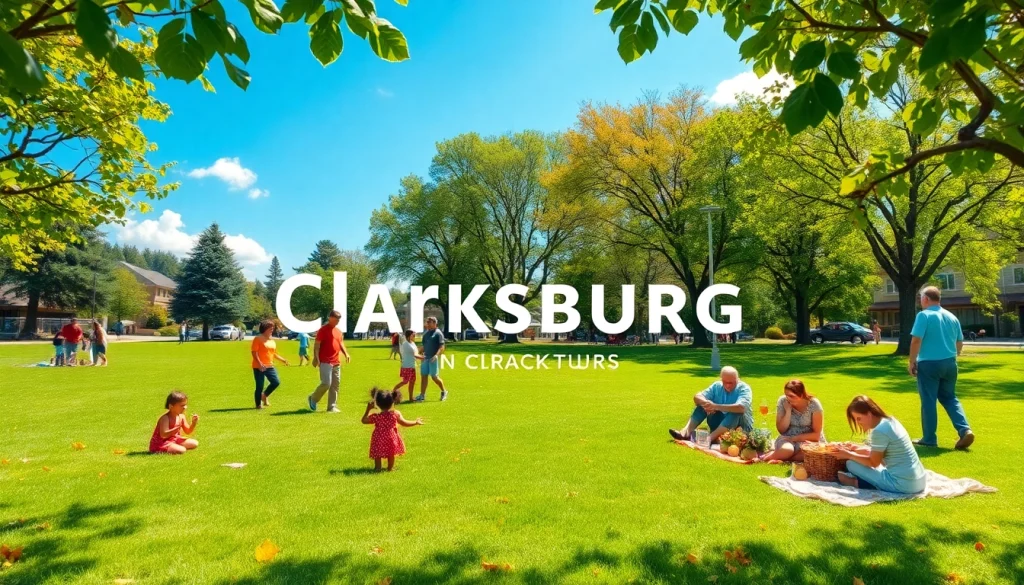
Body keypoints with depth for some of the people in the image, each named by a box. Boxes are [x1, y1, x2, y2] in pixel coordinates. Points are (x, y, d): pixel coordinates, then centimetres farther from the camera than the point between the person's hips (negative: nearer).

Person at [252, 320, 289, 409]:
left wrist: (282, 360, 12)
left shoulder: (272, 340, 15)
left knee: (276, 382, -2)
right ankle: (258, 404, 13)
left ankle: (264, 395, 21)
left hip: (269, 366, 7)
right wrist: (260, 363, -23)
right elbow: (254, 352, -14)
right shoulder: (258, 339, -8)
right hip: (259, 367, -7)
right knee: (260, 386, -1)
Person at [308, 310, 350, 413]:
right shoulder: (323, 330, -7)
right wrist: (316, 359, -19)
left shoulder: (338, 331, 15)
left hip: (336, 363, 8)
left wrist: (346, 354, 3)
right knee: (326, 383, -12)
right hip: (325, 362, -8)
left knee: (336, 385, 7)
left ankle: (332, 407, 14)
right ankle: (313, 399, 13)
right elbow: (316, 345, -10)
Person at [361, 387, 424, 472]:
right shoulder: (395, 414, -14)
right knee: (391, 454, 20)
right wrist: (416, 422, 8)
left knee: (377, 454, 17)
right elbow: (404, 423, -5)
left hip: (379, 440, -1)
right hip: (391, 439, 1)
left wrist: (368, 409, 9)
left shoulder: (375, 416, -14)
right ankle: (390, 467, 29)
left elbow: (364, 420, 2)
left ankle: (377, 467, 21)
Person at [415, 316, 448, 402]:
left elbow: (442, 347, -15)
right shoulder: (426, 333, 14)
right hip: (425, 358, 7)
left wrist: (437, 355, -27)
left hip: (433, 359, -7)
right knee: (424, 376, 6)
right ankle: (422, 395, 12)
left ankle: (444, 391, 17)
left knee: (434, 376, -4)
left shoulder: (438, 333, -8)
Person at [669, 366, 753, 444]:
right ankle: (686, 432, -30)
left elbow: (740, 407, -35)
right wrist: (705, 403, -34)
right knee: (703, 405, -13)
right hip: (720, 425, 4)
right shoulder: (717, 386, -2)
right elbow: (697, 396, -10)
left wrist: (716, 406, -42)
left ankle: (710, 438, -43)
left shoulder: (744, 388, -16)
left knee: (736, 411, -33)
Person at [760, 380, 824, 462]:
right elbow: (781, 430, -7)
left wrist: (794, 438, -17)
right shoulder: (782, 401, -9)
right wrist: (788, 411, -19)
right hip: (788, 439, -1)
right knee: (786, 450, -38)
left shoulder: (814, 405, -14)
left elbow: (816, 434, -9)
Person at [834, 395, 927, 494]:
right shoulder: (890, 421, 8)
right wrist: (857, 450, 13)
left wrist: (849, 455, 1)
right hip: (918, 481, 10)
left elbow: (873, 463, -9)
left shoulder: (879, 431, -20)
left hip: (903, 484, -9)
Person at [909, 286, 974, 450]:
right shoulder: (952, 317, 10)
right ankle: (965, 430, 4)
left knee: (928, 401, 2)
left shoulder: (924, 315, -11)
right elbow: (960, 342, 16)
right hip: (949, 363, 6)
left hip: (929, 363, -6)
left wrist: (912, 362, -10)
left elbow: (916, 340, -17)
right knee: (949, 398, 20)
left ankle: (929, 438, 9)